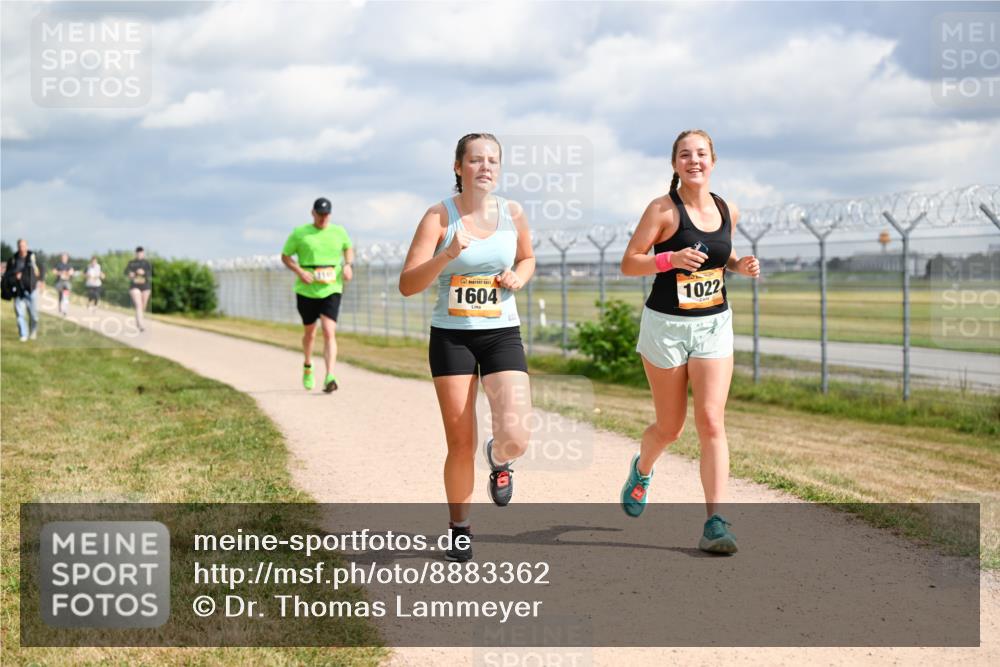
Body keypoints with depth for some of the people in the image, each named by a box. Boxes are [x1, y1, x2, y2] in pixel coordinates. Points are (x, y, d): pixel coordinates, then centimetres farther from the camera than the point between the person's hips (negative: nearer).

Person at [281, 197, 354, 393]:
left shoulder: (339, 232, 5)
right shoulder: (299, 233, -2)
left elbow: (348, 248, 24)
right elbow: (285, 256, 5)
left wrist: (348, 265, 4)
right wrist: (299, 271, -12)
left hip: (331, 290, 0)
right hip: (306, 291, 0)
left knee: (329, 333, -16)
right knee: (310, 332, 15)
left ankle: (329, 378, -22)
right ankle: (307, 366, 43)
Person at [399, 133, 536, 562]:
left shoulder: (513, 213, 1)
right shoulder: (440, 216, -8)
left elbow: (527, 258, 22)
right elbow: (407, 285, -13)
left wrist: (518, 276, -1)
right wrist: (446, 256, -28)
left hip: (502, 334, 2)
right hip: (452, 337, -2)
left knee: (515, 438, -15)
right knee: (461, 445, 1)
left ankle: (498, 460, 23)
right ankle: (460, 530, 23)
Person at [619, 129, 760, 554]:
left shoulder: (727, 212, 4)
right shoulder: (663, 209, -10)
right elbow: (628, 264, -10)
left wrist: (740, 266, 2)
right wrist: (670, 258, -26)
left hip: (714, 327, 3)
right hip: (666, 326, -3)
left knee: (711, 422, -10)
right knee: (670, 426, 9)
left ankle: (715, 523, -11)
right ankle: (641, 470, 43)